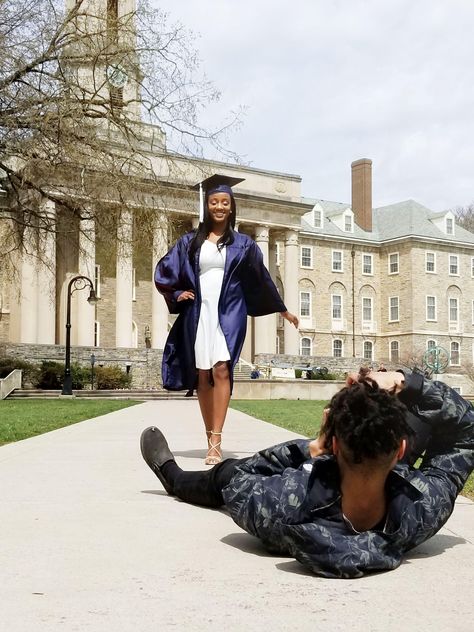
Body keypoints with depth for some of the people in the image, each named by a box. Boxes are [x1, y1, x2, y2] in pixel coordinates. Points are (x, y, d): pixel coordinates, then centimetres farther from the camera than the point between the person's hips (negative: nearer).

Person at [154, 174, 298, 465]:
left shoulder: (243, 243, 8)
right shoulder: (190, 242, 10)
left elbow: (261, 278, 15)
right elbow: (164, 270, 16)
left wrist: (283, 309, 20)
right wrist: (178, 293, 0)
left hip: (229, 313, -2)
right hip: (198, 313, 2)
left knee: (221, 369, -18)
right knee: (203, 375, 3)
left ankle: (216, 441, -23)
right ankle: (211, 438, 14)